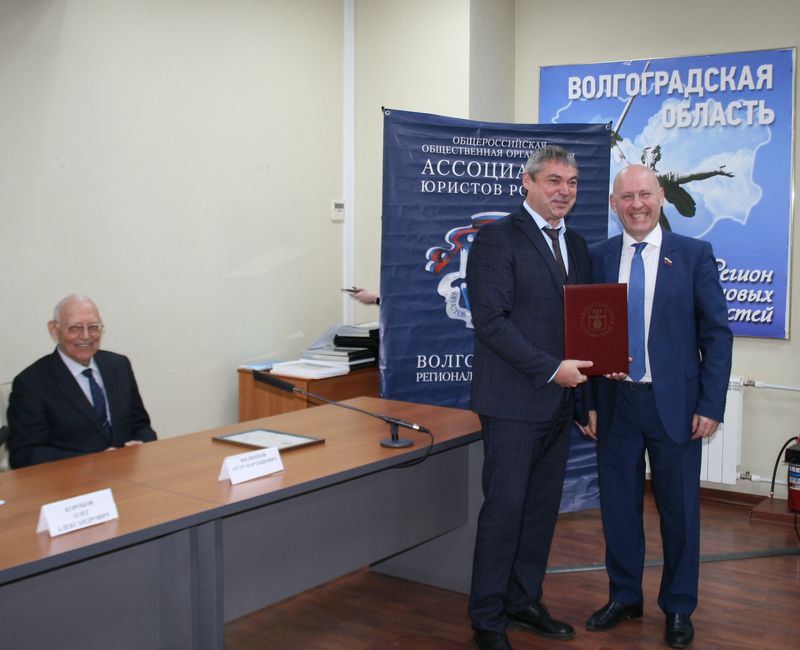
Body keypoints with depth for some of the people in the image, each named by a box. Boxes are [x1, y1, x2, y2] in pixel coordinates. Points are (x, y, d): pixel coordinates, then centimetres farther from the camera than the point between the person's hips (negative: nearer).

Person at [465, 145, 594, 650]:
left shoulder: (576, 246, 15)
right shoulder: (498, 239, -8)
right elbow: (490, 319, -16)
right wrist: (551, 369, -19)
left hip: (559, 400, 7)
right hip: (514, 399, -7)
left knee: (543, 508, 13)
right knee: (505, 508, -1)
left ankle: (523, 602, 27)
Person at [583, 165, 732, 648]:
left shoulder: (695, 255, -2)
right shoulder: (597, 257, 4)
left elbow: (716, 333, -3)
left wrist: (711, 405, -7)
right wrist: (588, 401, -4)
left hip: (675, 404, -2)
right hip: (615, 402, 2)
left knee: (680, 508, 8)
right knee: (619, 504, 11)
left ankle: (679, 608, 25)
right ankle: (624, 597, 29)